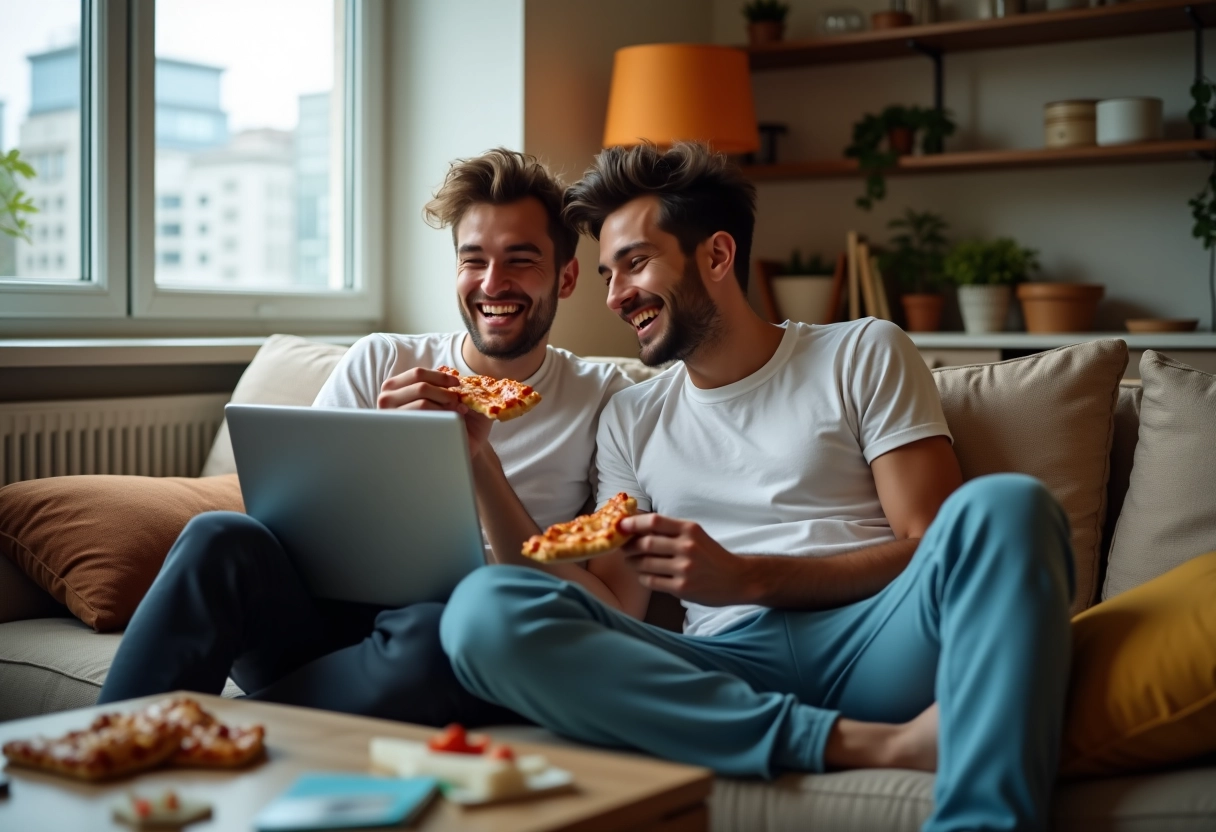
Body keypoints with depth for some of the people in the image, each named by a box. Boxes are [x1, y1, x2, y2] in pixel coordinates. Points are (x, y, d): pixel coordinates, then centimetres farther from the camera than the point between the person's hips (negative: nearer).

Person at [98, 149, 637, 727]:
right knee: (221, 537, -28)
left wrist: (482, 460, -13)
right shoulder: (380, 363, 13)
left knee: (432, 633, -38)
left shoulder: (602, 398, 8)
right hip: (318, 626, 2)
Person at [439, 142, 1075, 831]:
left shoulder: (864, 355, 13)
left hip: (866, 644, -2)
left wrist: (748, 578, -11)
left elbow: (931, 548, 2)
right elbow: (614, 616, 15)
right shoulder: (629, 421, 23)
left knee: (1005, 505, -31)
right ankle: (862, 744, -30)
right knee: (485, 610, -25)